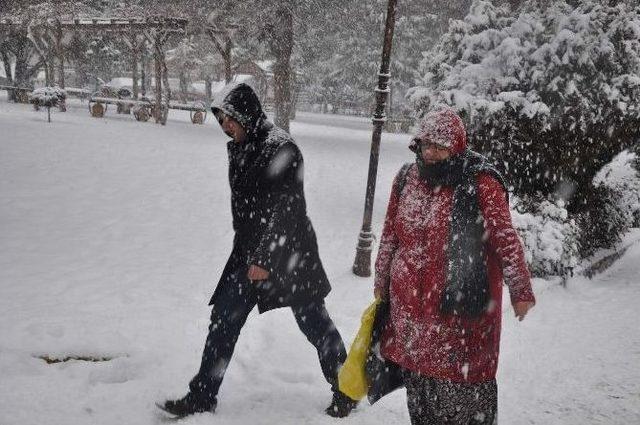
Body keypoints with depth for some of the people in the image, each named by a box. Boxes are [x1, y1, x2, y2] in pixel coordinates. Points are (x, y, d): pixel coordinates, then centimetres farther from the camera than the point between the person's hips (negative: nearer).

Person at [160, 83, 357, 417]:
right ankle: (202, 397, 18)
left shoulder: (280, 149, -17)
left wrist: (265, 259, -22)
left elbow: (285, 210, -21)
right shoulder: (242, 149, 8)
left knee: (314, 321, 5)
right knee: (224, 318, 6)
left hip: (286, 250, -8)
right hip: (250, 251, 8)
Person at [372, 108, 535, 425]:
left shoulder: (479, 182, -12)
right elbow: (390, 235, 14)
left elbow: (506, 239, -12)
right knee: (417, 376, 17)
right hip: (410, 303, 5)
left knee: (462, 377, 4)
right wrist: (381, 283, 18)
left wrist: (520, 290, -12)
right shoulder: (407, 178, 6)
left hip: (461, 306, -5)